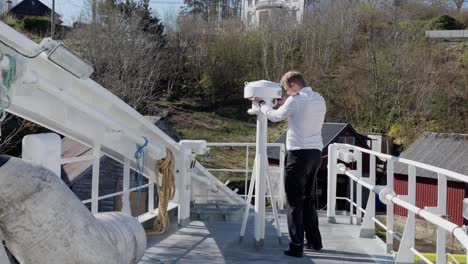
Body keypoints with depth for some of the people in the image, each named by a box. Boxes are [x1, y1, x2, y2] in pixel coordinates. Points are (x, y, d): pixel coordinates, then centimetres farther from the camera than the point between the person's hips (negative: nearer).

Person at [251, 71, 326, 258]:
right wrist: (286, 103, 26)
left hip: (299, 154, -7)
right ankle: (314, 241, 25)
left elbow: (274, 116, 3)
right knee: (309, 199, 18)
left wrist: (261, 103, 19)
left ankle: (296, 246, 1)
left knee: (294, 202, -1)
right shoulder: (320, 100, 12)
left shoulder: (295, 100, -9)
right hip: (316, 153, 7)